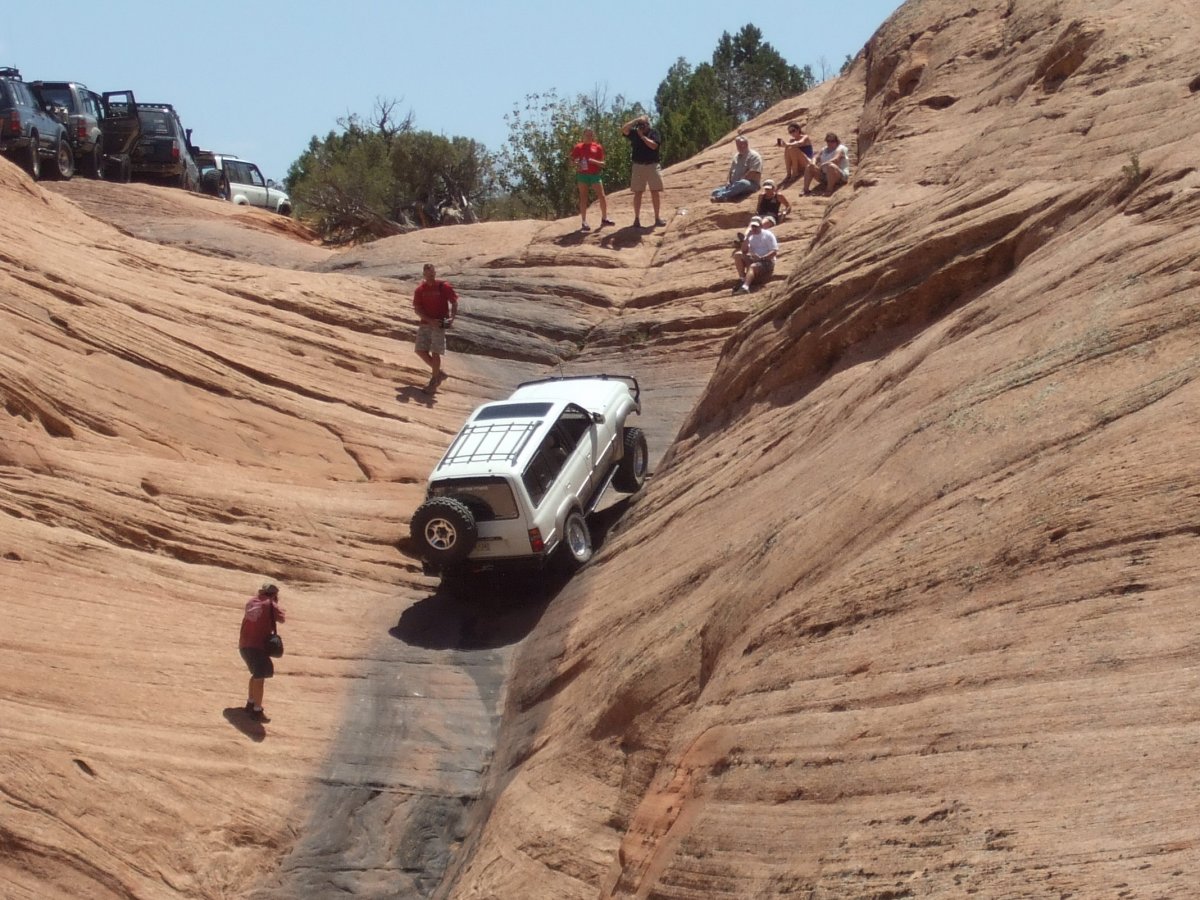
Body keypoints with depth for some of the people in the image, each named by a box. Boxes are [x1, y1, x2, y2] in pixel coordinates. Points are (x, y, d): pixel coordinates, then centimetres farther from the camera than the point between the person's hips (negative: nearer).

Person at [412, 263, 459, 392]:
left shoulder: (444, 287, -5)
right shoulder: (420, 290, 3)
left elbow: (454, 303, 1)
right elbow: (417, 310, -1)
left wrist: (453, 317, -16)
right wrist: (430, 320, -15)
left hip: (440, 323, -4)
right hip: (425, 323, 4)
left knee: (435, 352, -6)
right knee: (421, 350, 1)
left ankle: (434, 380, 9)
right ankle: (439, 372, 20)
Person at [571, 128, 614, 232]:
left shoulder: (598, 147, 5)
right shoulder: (578, 147, 4)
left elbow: (602, 163, 4)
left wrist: (593, 161, -14)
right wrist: (577, 165, -16)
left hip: (595, 174, 1)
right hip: (582, 175, -1)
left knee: (602, 196, -3)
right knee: (583, 198, 0)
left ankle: (604, 219, 10)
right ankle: (584, 222, 1)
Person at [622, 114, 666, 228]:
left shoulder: (653, 133, 1)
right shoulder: (634, 133, 6)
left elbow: (653, 145, -15)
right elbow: (623, 129, -11)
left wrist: (642, 136, -10)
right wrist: (636, 120, -11)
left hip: (652, 166, -1)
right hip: (638, 166, 1)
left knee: (655, 192, -1)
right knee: (638, 193, 2)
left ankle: (657, 218, 3)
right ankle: (637, 219, 4)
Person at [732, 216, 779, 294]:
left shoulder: (768, 235, -1)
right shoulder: (750, 236, 14)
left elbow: (775, 252, -9)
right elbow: (744, 251, 2)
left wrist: (761, 258, -22)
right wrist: (747, 237, -7)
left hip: (767, 261, -6)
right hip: (753, 260, 6)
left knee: (752, 266, -37)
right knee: (737, 254, -17)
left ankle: (745, 287, -63)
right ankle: (742, 278, -23)